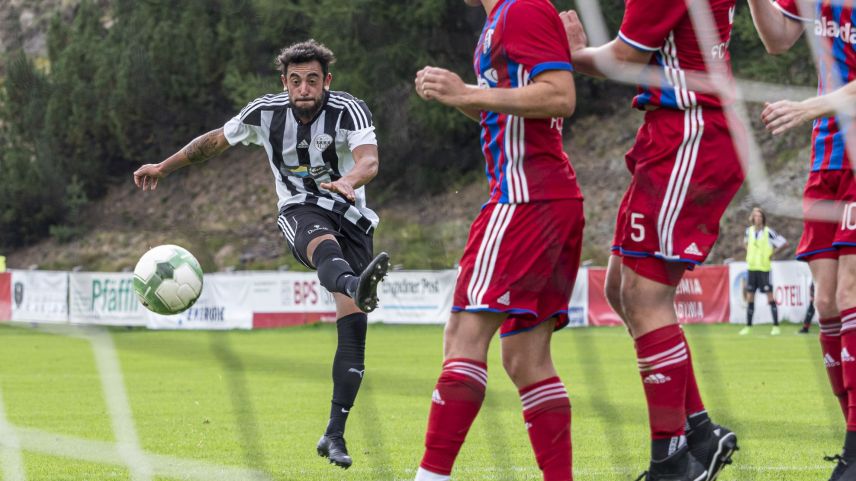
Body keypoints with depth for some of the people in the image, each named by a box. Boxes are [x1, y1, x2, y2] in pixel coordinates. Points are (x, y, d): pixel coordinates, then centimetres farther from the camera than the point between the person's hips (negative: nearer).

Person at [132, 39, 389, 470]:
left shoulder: (349, 111, -13)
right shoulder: (265, 113, -4)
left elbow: (369, 160, -32)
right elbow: (215, 141, 15)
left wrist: (349, 180, -54)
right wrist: (164, 167, 17)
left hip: (350, 217, 1)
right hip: (301, 212, -1)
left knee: (352, 326, -9)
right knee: (326, 246, -40)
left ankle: (334, 434, 1)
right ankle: (356, 286, -79)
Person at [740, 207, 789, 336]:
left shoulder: (768, 232, -10)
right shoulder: (749, 231, 7)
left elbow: (784, 243, -7)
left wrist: (772, 254, -5)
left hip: (764, 268, -5)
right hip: (751, 267, 5)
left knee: (770, 297, -6)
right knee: (749, 298, 7)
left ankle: (776, 326, -4)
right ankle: (748, 326, 14)